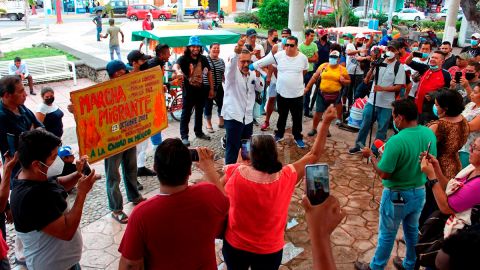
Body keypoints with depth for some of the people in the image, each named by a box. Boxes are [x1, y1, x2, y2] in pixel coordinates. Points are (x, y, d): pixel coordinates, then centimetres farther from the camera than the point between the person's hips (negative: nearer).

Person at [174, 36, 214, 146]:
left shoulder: (203, 59, 1)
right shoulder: (184, 58, -13)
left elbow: (209, 73, 9)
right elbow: (175, 65, -33)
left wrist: (212, 88, 6)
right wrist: (178, 72, -57)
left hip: (200, 89, 5)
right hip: (188, 90, -5)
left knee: (199, 112, 18)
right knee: (186, 113, -1)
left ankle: (199, 132, 34)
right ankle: (184, 136, 4)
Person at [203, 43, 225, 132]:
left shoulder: (221, 61, 11)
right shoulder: (205, 59, -5)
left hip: (218, 87, 5)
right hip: (207, 86, -5)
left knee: (222, 104, 7)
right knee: (208, 105, 4)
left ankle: (221, 122, 25)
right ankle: (209, 124, 18)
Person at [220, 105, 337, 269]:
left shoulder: (236, 172, -23)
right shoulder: (286, 177, -21)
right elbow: (314, 155, -7)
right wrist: (326, 122, -3)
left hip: (234, 245, 0)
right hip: (269, 251, 0)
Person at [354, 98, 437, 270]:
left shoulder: (396, 141, -30)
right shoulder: (429, 133, -8)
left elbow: (384, 174, -24)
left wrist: (371, 155, -10)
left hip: (397, 195, -6)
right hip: (420, 192, 7)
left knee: (387, 234, 12)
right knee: (412, 230, 25)